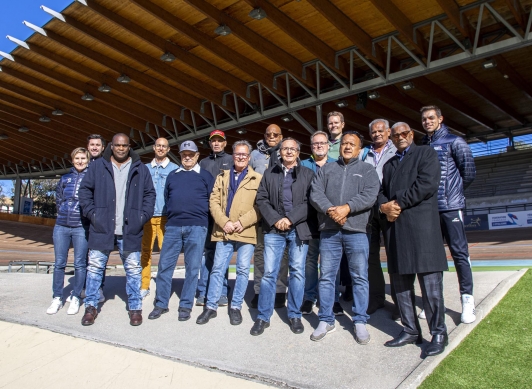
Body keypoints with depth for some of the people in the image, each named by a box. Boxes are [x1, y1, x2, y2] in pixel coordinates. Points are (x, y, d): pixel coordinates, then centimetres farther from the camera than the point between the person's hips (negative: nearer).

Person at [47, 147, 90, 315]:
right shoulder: (65, 178, 11)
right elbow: (58, 199, 18)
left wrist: (87, 215, -2)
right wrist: (64, 213, 10)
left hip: (81, 227, -3)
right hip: (61, 226, 3)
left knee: (80, 264, 2)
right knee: (59, 263, 6)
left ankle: (75, 298, 13)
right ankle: (57, 298, 16)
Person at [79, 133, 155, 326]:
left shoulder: (140, 169, 7)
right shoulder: (97, 166, 5)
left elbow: (150, 194, 8)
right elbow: (85, 190, 6)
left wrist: (143, 216, -3)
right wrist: (91, 213, -4)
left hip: (130, 230, 0)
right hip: (102, 228, 0)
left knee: (133, 269, 5)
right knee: (95, 267, 6)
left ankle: (135, 308, 17)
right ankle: (91, 306, 21)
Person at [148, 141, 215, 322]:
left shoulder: (205, 175, 7)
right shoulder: (172, 176, 17)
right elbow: (166, 198, 20)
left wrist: (202, 217, 2)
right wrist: (172, 216, 11)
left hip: (196, 227, -3)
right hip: (173, 226, 3)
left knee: (192, 268, 2)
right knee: (165, 265, 2)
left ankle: (186, 306, 12)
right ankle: (161, 304, 14)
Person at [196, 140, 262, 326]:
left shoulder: (258, 179, 4)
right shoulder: (222, 177, 15)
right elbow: (214, 201, 7)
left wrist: (242, 222, -14)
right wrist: (224, 222, -8)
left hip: (246, 232, -2)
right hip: (223, 231, 3)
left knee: (243, 269, 3)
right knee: (218, 268, 5)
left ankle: (236, 307, 17)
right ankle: (211, 307, 16)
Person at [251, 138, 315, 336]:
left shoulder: (308, 174, 9)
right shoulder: (269, 173, 15)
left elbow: (310, 201, -2)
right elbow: (261, 199, 6)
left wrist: (290, 219, -12)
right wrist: (275, 220, -9)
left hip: (299, 229, -1)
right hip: (273, 229, 1)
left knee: (297, 272, 3)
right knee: (269, 272, 0)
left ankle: (295, 316, 15)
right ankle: (263, 317, 9)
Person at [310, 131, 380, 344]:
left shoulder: (367, 171, 10)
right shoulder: (326, 169, 15)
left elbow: (370, 195, -7)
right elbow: (315, 193, 2)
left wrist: (347, 207, -20)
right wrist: (330, 210, -16)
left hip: (357, 231, -2)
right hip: (328, 231, 2)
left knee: (359, 277, 3)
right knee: (326, 276, 6)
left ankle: (360, 322, 16)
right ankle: (326, 320, 17)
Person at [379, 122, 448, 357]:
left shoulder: (426, 154, 8)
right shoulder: (388, 164, 26)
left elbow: (427, 184, -8)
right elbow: (381, 192, 16)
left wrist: (399, 203, -9)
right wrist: (384, 206, -6)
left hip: (421, 225, -6)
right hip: (394, 227, 6)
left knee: (430, 282, -5)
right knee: (400, 283, 7)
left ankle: (438, 333, 5)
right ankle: (410, 331, 17)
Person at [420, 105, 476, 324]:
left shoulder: (453, 142, 2)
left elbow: (469, 171, 0)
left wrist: (454, 190, 6)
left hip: (450, 206, -4)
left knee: (459, 252, -3)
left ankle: (467, 301, 5)